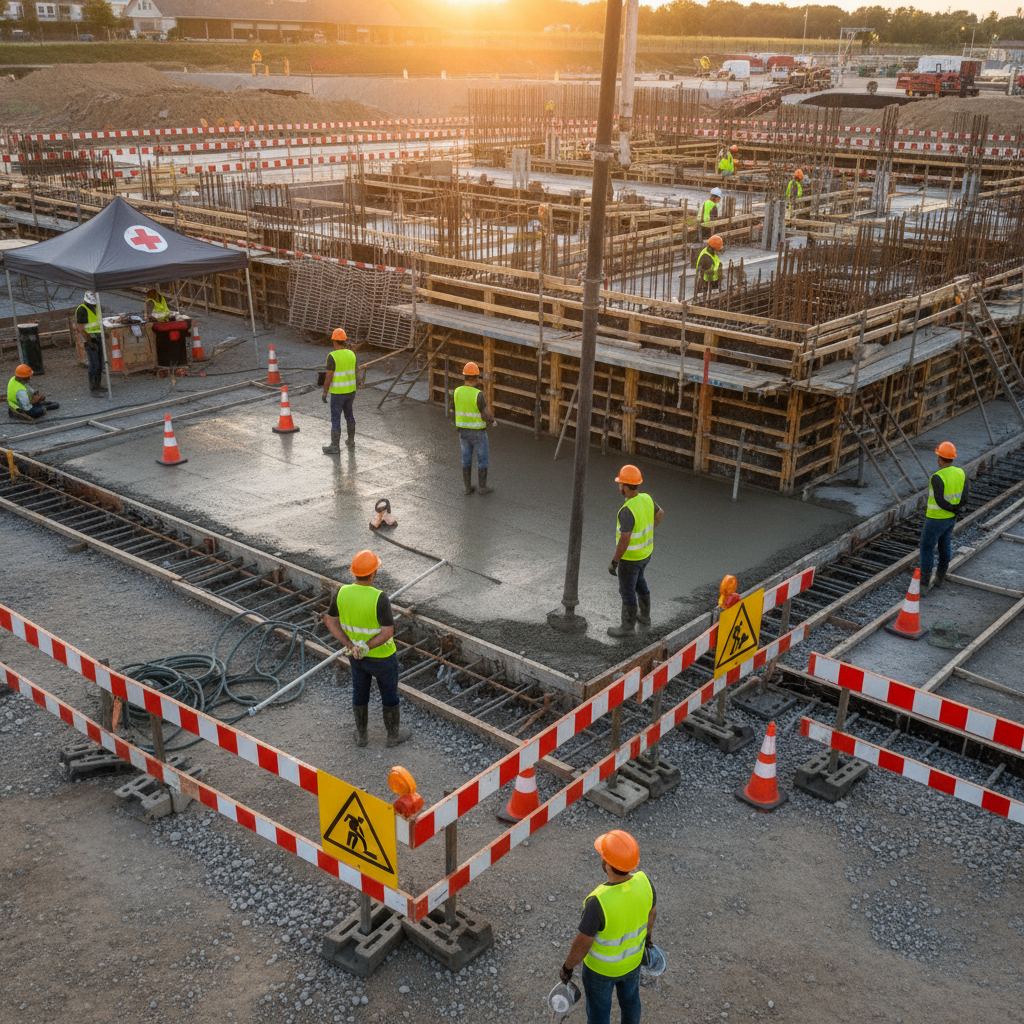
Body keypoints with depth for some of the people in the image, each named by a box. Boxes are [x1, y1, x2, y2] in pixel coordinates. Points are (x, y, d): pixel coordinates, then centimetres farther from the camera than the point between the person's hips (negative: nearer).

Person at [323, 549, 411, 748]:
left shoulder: (342, 592, -18)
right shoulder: (379, 598, -33)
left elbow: (330, 622, -10)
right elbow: (388, 633, -33)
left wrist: (351, 647, -17)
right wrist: (365, 648, -24)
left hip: (355, 656, 4)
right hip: (382, 657, -4)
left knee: (360, 693, 27)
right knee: (390, 694, 21)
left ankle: (361, 735, 45)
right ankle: (393, 735, 42)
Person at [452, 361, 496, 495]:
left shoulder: (457, 392, -8)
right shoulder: (478, 395, -25)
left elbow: (454, 408, 11)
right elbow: (487, 416, -24)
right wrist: (493, 422, 0)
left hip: (463, 431, 5)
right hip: (478, 432, -5)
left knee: (467, 458, 18)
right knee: (483, 459, 13)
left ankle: (468, 487, 25)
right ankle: (482, 487, 22)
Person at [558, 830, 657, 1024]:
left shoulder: (599, 902, -44)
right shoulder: (643, 882, -29)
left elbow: (582, 944, -29)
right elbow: (651, 911, -6)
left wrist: (567, 967, -9)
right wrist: (647, 932, 17)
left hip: (601, 964, -5)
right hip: (631, 956, 5)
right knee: (629, 997, 33)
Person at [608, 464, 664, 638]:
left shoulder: (627, 511, -34)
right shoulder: (646, 499, -9)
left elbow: (624, 541, -33)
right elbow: (660, 513, 11)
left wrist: (614, 563, -21)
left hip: (630, 557, -8)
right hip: (645, 551, 8)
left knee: (627, 591, 11)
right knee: (638, 580, 29)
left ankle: (628, 627, 28)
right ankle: (644, 616, 45)